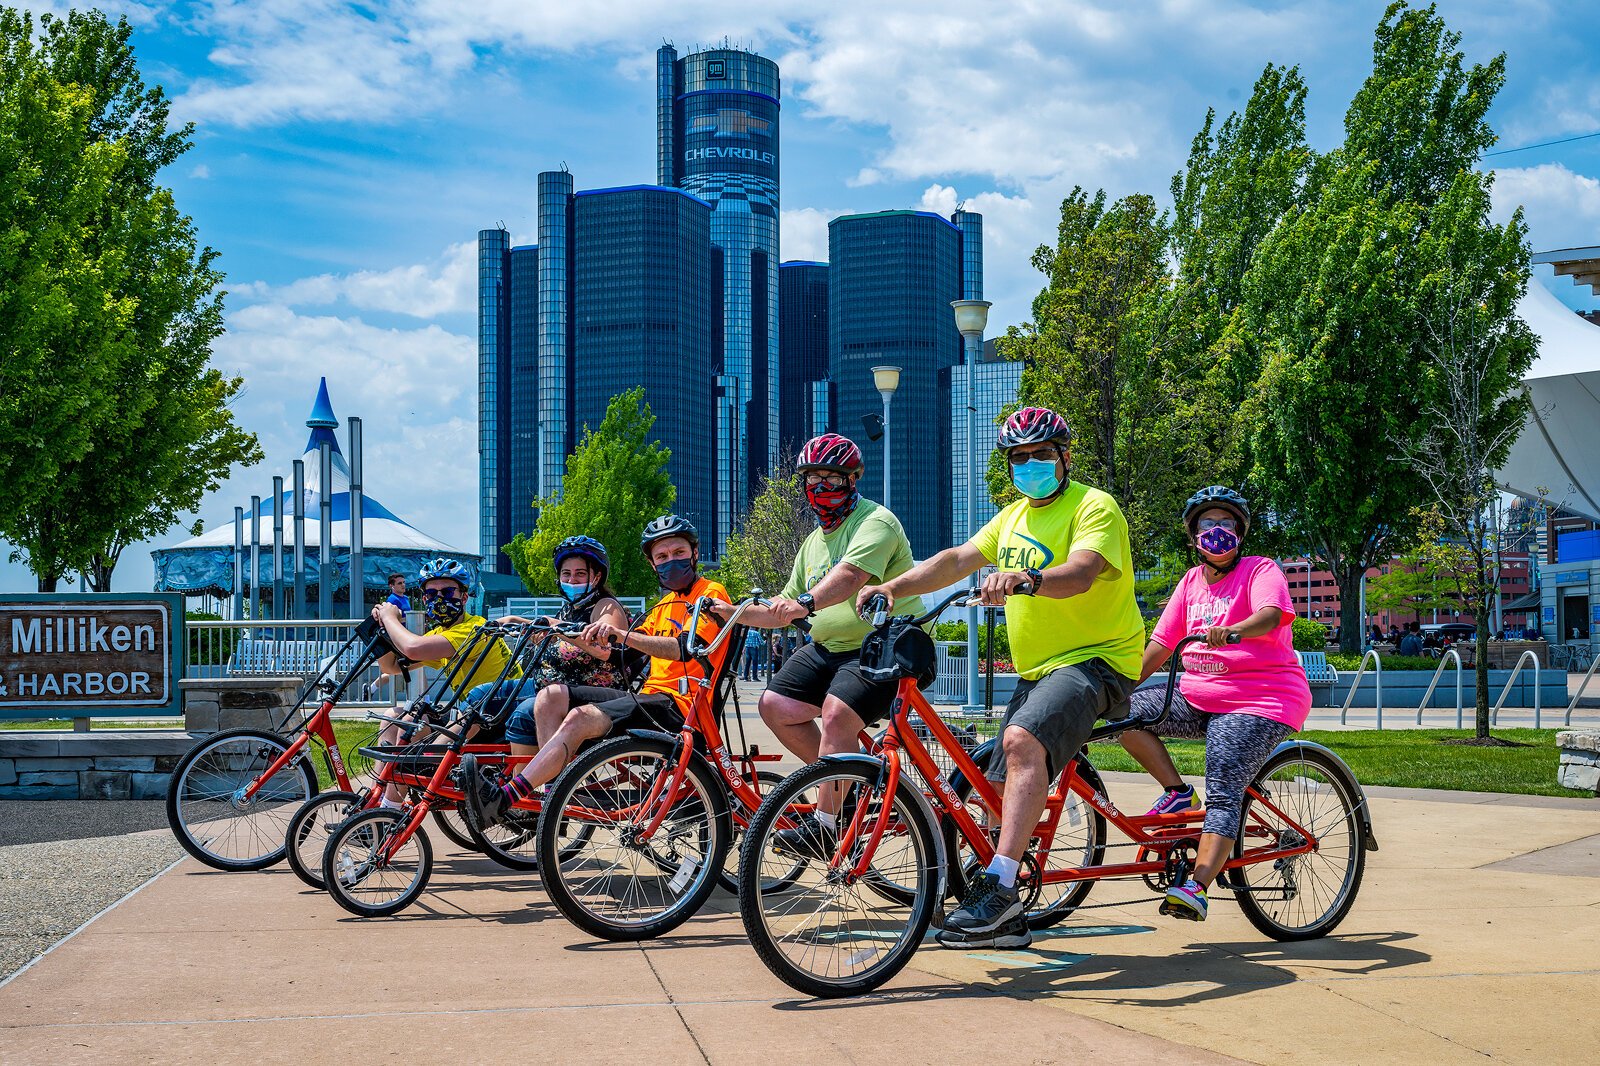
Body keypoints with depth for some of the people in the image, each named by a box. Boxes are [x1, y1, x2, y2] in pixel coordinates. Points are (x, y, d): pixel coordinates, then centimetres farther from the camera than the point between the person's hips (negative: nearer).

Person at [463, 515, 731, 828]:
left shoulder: (710, 593, -1)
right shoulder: (665, 604, 28)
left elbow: (684, 648, -19)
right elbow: (626, 650, 15)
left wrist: (622, 635, -29)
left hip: (679, 705, -9)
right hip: (649, 695, 9)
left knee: (580, 718, -28)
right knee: (551, 696, -6)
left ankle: (504, 800, -36)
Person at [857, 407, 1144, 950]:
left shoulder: (1094, 507, -10)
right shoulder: (1014, 517, 16)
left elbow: (1080, 572, -29)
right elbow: (957, 560, 7)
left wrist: (1026, 579, -49)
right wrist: (891, 587, -8)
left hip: (1095, 660, -9)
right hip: (1036, 670, 9)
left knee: (1021, 740, -33)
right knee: (1004, 790, 8)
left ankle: (998, 885, -38)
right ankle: (1006, 919, 19)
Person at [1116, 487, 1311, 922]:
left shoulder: (1261, 570, -3)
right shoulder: (1191, 582, 15)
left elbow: (1272, 615, -25)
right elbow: (1162, 642, 13)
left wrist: (1232, 630, -46)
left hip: (1258, 702, -7)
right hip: (1198, 695, 7)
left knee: (1224, 792, -21)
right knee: (1124, 711, -12)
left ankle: (1195, 886, -29)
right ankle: (1178, 793, 0)